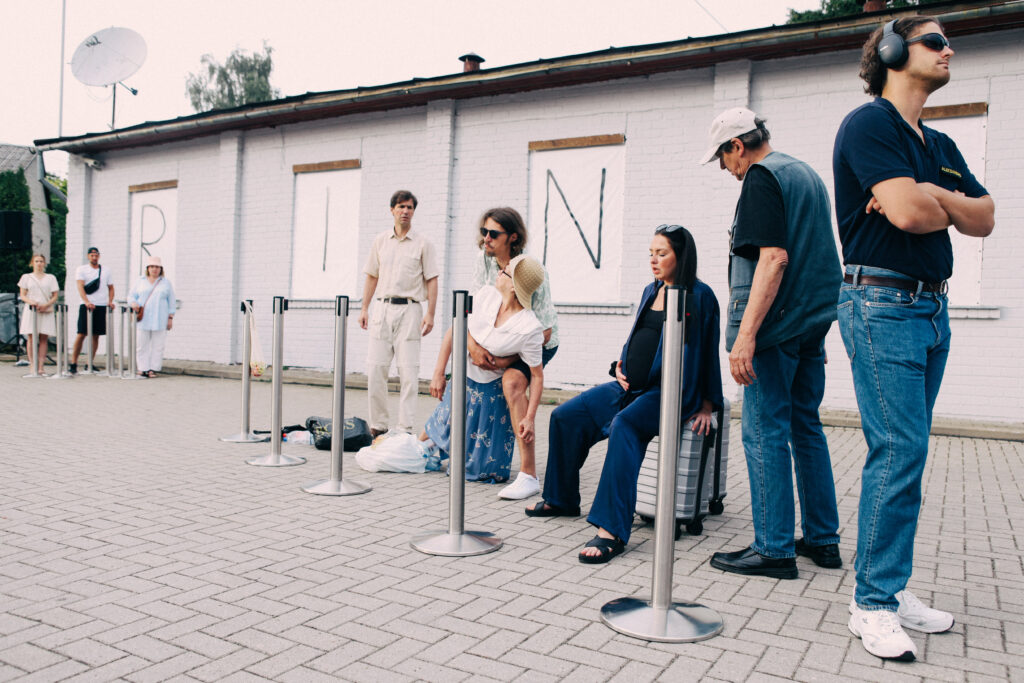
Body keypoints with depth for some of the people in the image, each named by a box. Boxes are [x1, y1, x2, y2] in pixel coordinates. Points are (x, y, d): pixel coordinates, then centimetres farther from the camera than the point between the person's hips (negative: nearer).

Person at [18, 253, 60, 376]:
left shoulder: (50, 278, 13)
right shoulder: (26, 277, 12)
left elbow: (55, 296, 8)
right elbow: (22, 295, 8)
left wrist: (46, 305, -10)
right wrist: (30, 301, -13)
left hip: (46, 311, 0)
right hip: (31, 311, 0)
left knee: (43, 338, -5)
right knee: (31, 338, -5)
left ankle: (40, 367, -5)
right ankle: (33, 367, -4)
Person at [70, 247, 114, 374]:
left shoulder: (105, 271, 15)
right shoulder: (81, 270, 4)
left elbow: (111, 288, 19)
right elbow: (80, 286, -9)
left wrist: (110, 301, 0)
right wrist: (86, 302, -24)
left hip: (101, 306, 4)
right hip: (86, 306, -3)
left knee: (96, 335, 5)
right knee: (81, 334, -7)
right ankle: (73, 363, -2)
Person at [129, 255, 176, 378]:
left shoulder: (166, 283, 10)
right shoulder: (140, 281, 12)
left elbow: (171, 302, 9)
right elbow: (131, 296, 11)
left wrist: (170, 318, 2)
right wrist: (133, 304, -12)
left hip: (160, 320, -1)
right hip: (143, 319, 1)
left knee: (158, 345, -2)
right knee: (142, 345, -1)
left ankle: (153, 369, 3)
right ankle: (143, 369, 5)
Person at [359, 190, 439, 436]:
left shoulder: (423, 244, 4)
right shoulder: (380, 241, 13)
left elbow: (432, 280, 1)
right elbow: (371, 276, 17)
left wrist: (430, 313, -8)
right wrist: (364, 309, 10)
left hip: (409, 309, -3)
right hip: (382, 307, 3)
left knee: (409, 372, -6)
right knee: (375, 369, 1)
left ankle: (406, 428, -2)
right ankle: (378, 424, 11)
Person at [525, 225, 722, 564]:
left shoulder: (700, 297, -5)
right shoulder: (650, 291, 17)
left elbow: (709, 352, -4)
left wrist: (706, 406, -5)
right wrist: (621, 366, 7)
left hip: (666, 392, -8)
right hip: (630, 385, 8)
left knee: (624, 425, -37)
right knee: (565, 417, -2)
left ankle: (612, 529, -39)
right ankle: (561, 499, 15)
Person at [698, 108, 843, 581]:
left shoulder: (762, 178, -10)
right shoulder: (807, 175, 19)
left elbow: (773, 257, -22)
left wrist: (746, 334, -26)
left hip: (775, 328, -9)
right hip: (812, 323, 10)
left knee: (765, 434, -4)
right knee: (807, 428, 14)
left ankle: (774, 549, 3)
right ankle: (822, 539, 22)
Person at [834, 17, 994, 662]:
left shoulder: (940, 146, 22)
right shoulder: (869, 124, -5)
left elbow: (985, 218, 13)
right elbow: (906, 211, -18)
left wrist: (932, 196, -6)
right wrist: (949, 208, 4)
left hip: (933, 306, 9)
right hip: (883, 304, -8)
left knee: (905, 452, 9)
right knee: (900, 450, -12)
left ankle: (892, 586, 17)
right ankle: (873, 602, -3)